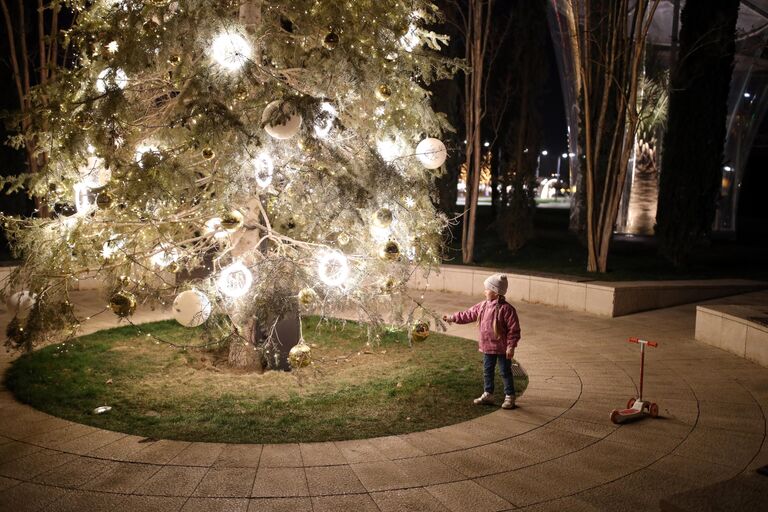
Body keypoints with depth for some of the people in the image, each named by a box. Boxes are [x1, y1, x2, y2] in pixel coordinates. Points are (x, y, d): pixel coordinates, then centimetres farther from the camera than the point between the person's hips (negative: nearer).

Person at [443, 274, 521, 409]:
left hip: (501, 347, -7)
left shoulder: (506, 309, -20)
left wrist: (511, 346, -19)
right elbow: (469, 314, 14)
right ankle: (488, 394, 29)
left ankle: (509, 397, 16)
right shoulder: (483, 306, 3)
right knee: (487, 371, 16)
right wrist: (452, 318, 13)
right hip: (487, 347, 7)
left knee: (505, 372, 4)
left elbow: (514, 329, -19)